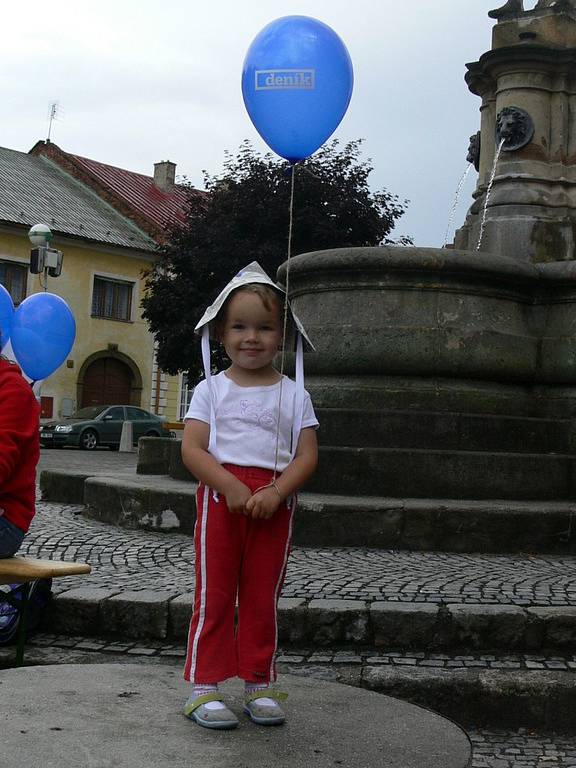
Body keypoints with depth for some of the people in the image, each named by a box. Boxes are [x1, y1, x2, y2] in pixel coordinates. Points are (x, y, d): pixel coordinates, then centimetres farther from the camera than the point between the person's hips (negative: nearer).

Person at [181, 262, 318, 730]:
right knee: (215, 592, 2)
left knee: (262, 596, 10)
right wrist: (232, 487, -19)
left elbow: (307, 456, -1)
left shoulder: (293, 394, 6)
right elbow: (192, 449, -6)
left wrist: (276, 492, -17)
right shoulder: (212, 389, 3)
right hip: (220, 498, -1)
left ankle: (259, 683, 21)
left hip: (274, 503, 1)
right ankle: (203, 686, 9)